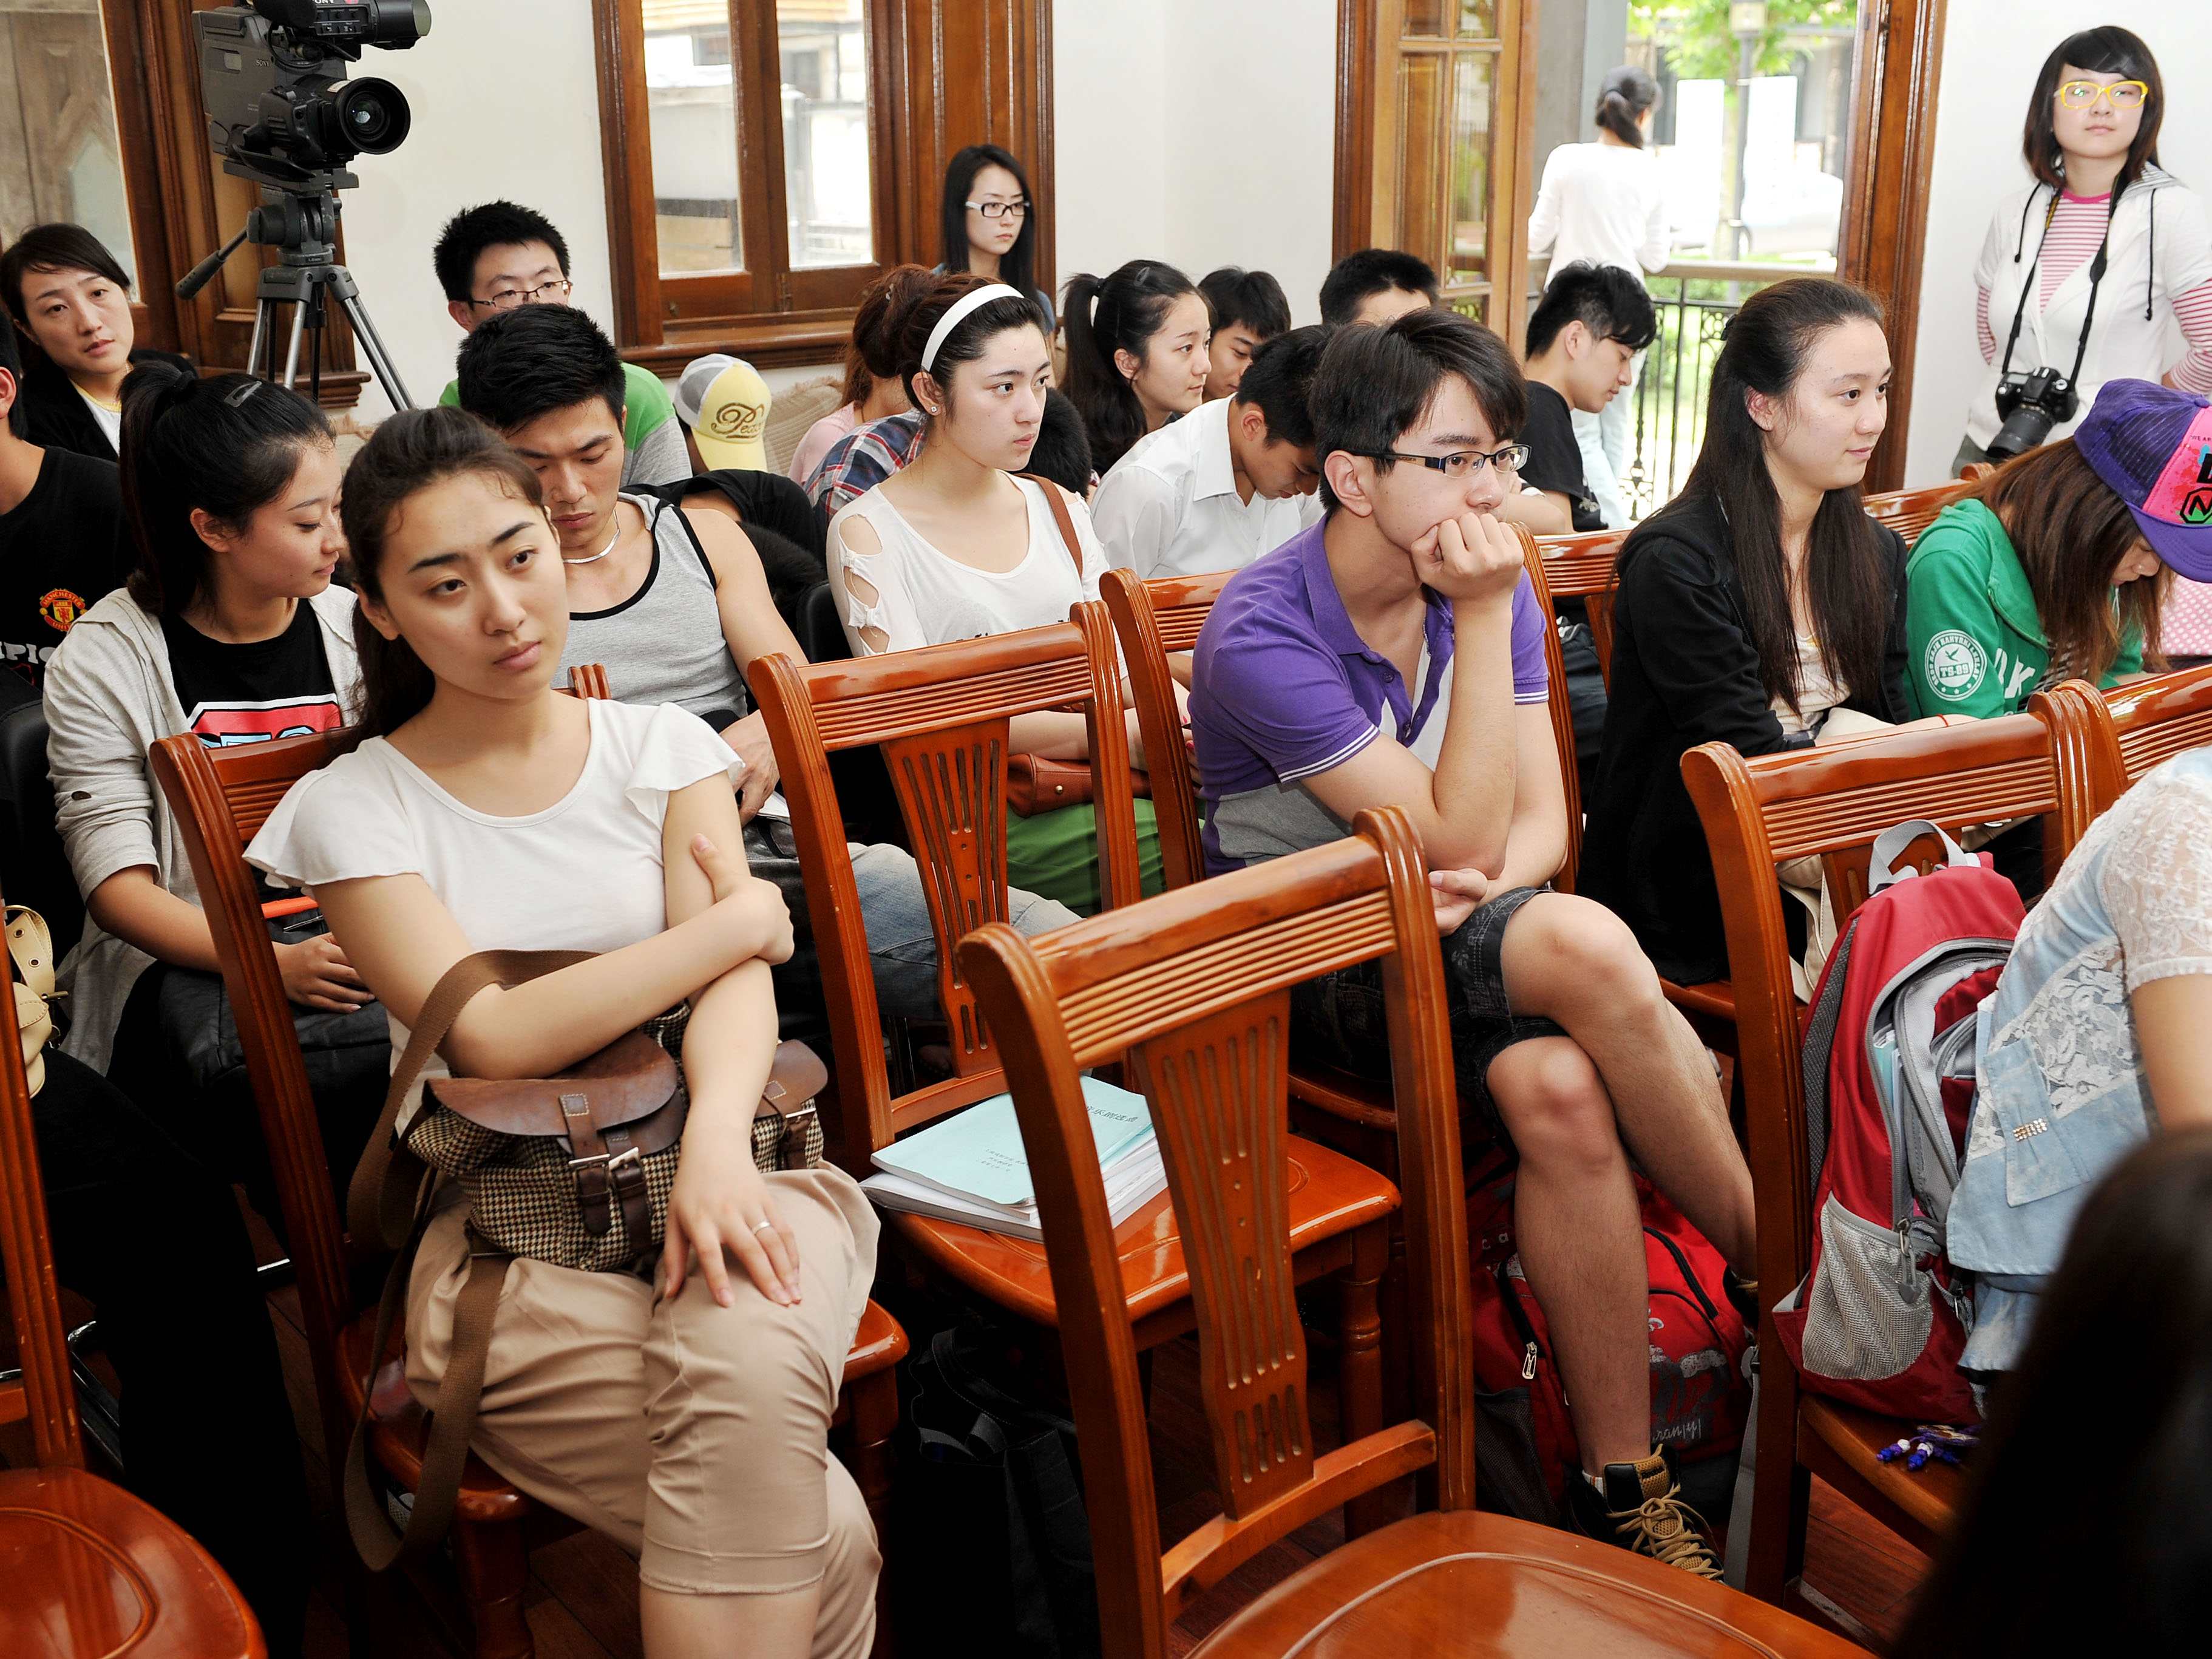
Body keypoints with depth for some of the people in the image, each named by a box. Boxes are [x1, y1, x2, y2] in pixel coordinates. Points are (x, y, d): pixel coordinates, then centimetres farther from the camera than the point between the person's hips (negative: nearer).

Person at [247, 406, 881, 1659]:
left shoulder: (663, 746, 10)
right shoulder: (351, 810, 3)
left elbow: (738, 979, -4)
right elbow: (498, 1038, -10)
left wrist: (716, 1139, -25)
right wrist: (740, 921, -5)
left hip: (721, 1157, 3)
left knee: (749, 1366, -33)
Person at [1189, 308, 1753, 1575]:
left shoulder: (1491, 586, 0)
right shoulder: (1260, 639, -19)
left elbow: (1539, 821, 0)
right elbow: (1462, 833, -20)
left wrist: (1481, 890, -22)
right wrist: (1486, 624, -23)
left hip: (1454, 939, 5)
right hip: (1318, 970, -5)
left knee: (1559, 1088, -32)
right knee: (1592, 950, -33)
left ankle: (1624, 1474, -17)